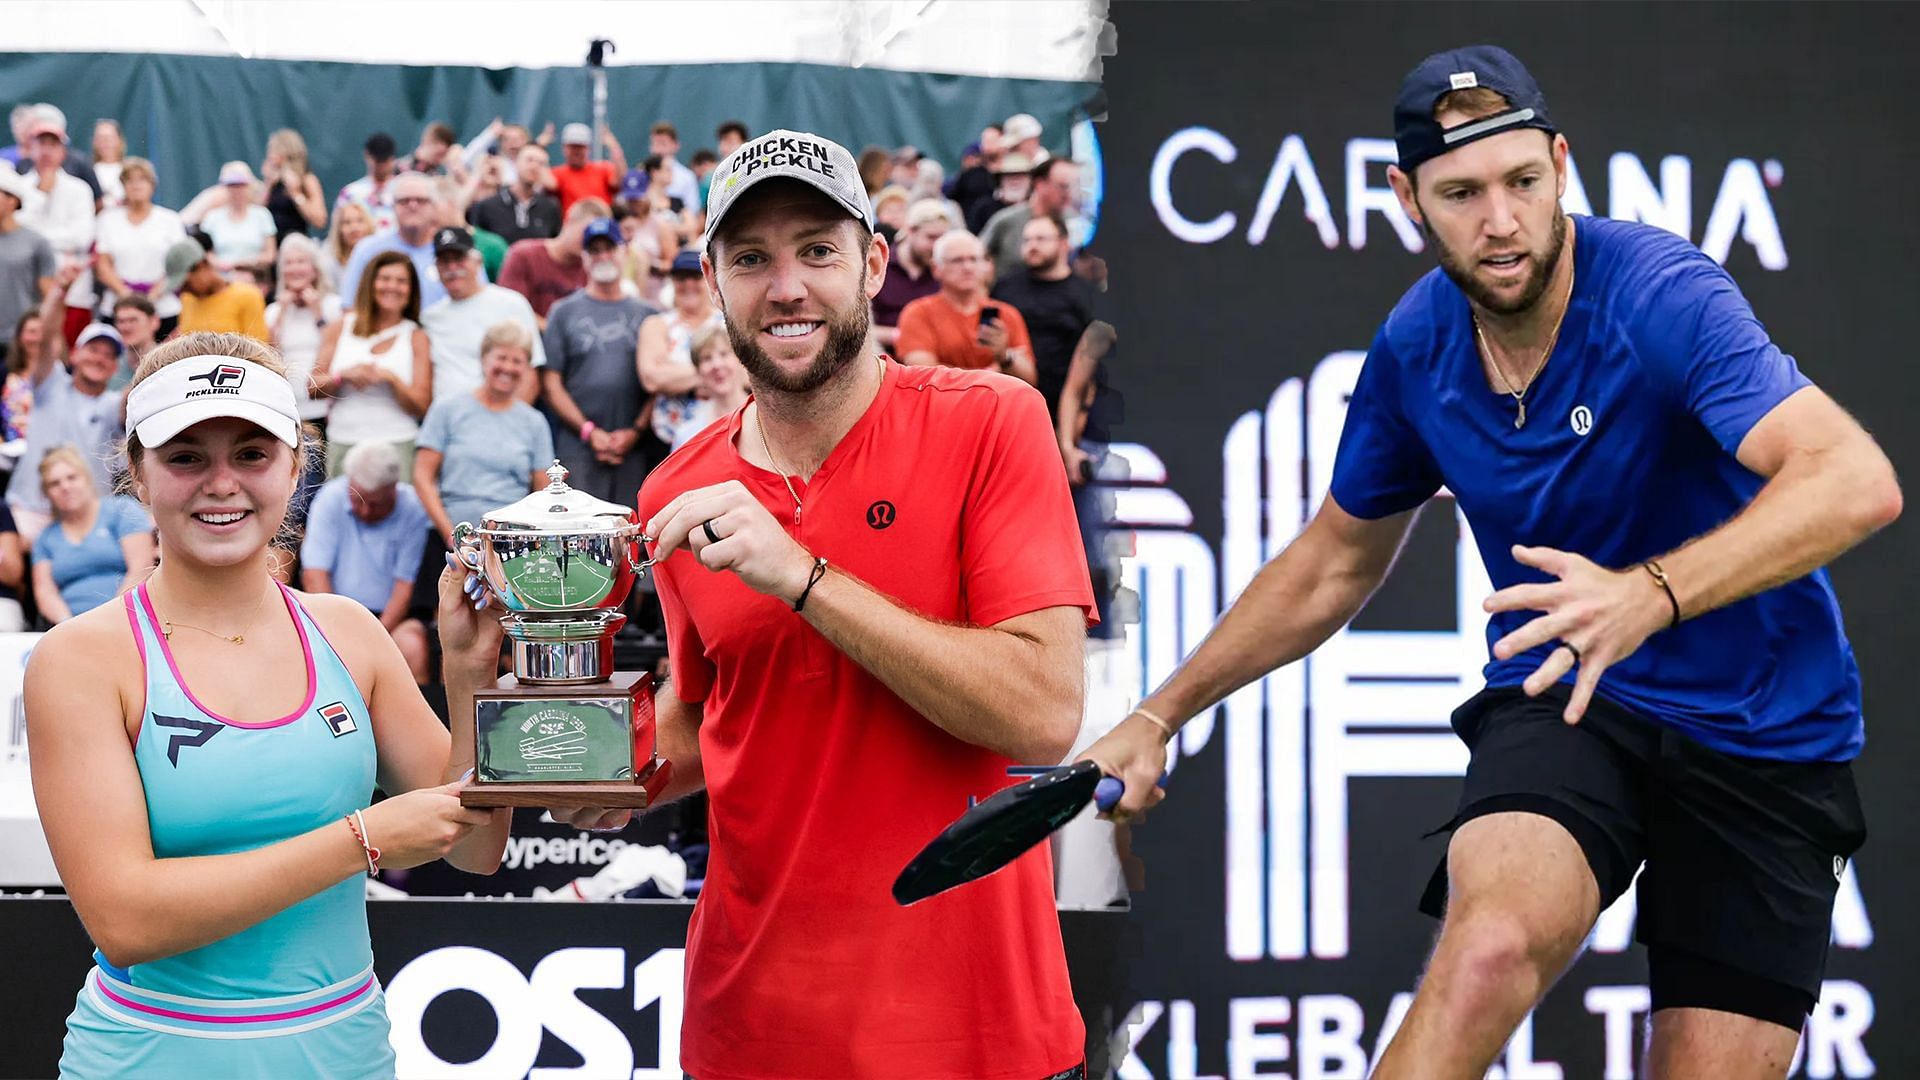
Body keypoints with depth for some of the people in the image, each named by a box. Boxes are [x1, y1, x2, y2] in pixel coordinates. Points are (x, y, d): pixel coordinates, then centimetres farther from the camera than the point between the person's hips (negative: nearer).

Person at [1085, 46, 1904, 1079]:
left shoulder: (1660, 293, -21)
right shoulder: (1413, 347, -3)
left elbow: (1856, 481, -35)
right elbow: (1333, 566, 16)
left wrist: (1651, 594, -48)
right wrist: (1159, 715, 17)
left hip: (1763, 737, -2)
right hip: (1557, 705, 2)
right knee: (1491, 944, -30)